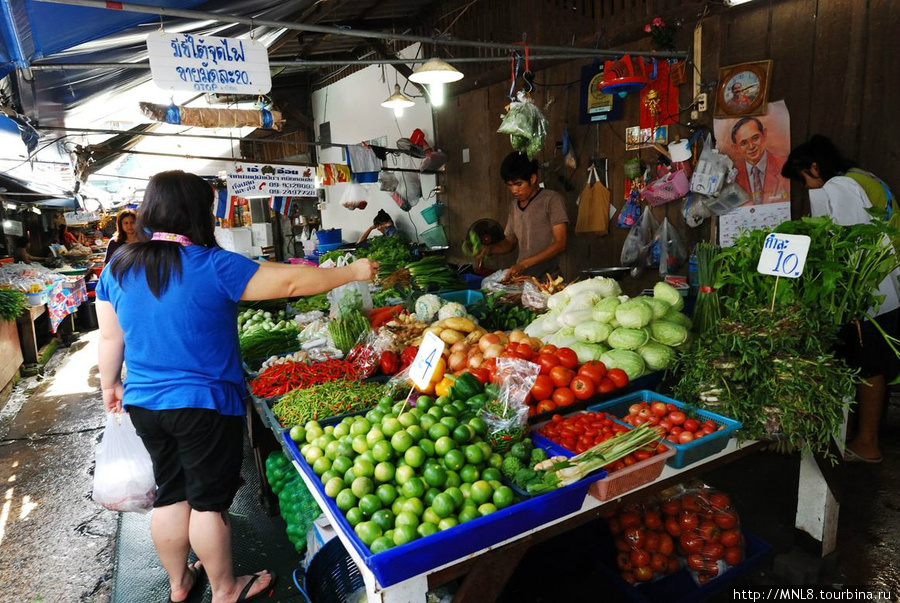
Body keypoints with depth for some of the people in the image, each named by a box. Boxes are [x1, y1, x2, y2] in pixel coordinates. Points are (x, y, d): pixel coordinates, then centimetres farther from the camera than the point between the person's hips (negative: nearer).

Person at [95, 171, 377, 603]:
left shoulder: (118, 267, 0)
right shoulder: (213, 266, -18)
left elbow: (110, 338, 8)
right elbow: (289, 282, -16)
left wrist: (110, 384, 23)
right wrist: (353, 272, -7)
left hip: (143, 404, 6)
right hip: (204, 405, -6)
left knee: (170, 494, 20)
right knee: (209, 500, 9)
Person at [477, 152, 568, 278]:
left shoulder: (552, 200, -2)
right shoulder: (514, 207, 17)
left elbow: (560, 244, -8)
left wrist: (525, 263, -15)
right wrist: (490, 249, 5)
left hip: (547, 278, -5)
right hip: (520, 279, 6)